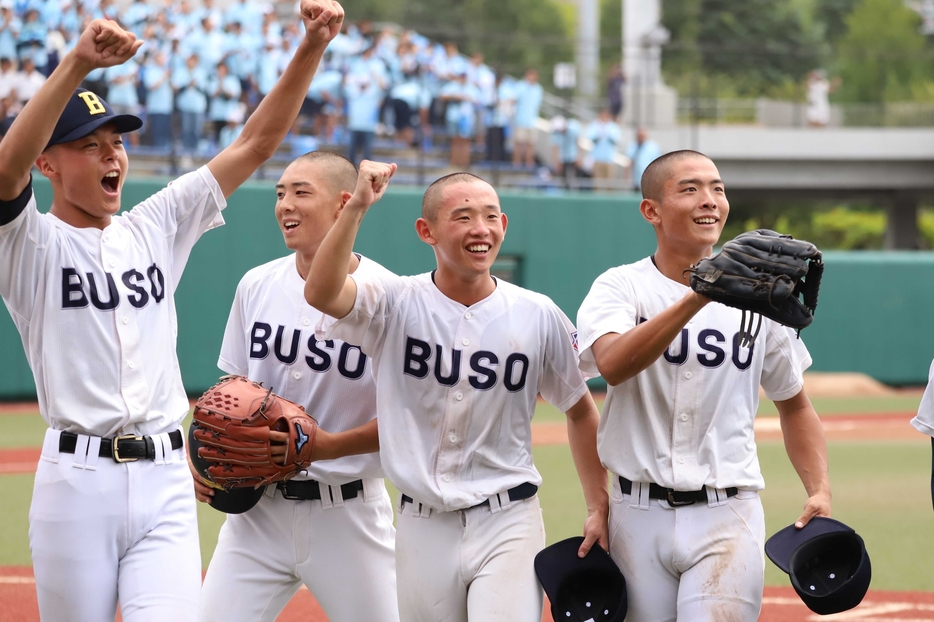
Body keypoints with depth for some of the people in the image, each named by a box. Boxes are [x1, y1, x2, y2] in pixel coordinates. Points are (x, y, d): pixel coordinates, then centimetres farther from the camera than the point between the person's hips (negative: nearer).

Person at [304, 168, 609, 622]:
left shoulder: (538, 316, 0)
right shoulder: (395, 304, -3)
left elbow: (580, 410, 12)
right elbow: (321, 292, -24)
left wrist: (598, 509, 7)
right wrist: (356, 207, -32)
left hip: (506, 523, -1)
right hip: (422, 528, 1)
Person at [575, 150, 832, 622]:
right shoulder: (619, 288, -1)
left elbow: (794, 405, 17)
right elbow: (613, 365, -23)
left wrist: (819, 491, 1)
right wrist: (699, 298, -33)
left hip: (727, 517, 0)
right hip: (638, 514, 0)